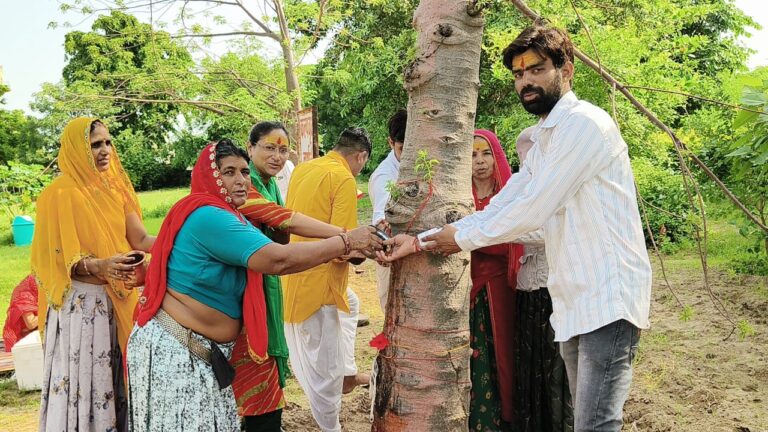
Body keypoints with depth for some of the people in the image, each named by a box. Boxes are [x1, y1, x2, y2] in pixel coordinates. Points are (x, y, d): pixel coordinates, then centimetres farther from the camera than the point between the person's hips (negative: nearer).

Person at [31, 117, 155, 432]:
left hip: (117, 299, 5)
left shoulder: (114, 187, 7)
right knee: (82, 376, 0)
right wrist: (100, 266, -29)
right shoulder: (60, 194, -10)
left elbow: (139, 239, 1)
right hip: (80, 301, -5)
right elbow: (62, 258, -12)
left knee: (113, 374, 10)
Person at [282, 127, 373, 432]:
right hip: (317, 278, -9)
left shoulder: (303, 169, 8)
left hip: (297, 270, 9)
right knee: (325, 365, 5)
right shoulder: (344, 179, -16)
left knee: (350, 304, 33)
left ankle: (348, 372, 39)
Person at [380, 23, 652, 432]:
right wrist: (418, 241, 5)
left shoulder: (583, 123, -13)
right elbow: (497, 209, 13)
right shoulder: (543, 141, 18)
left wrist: (462, 238, -4)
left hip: (606, 297, -9)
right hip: (574, 302, 9)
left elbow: (533, 210, -17)